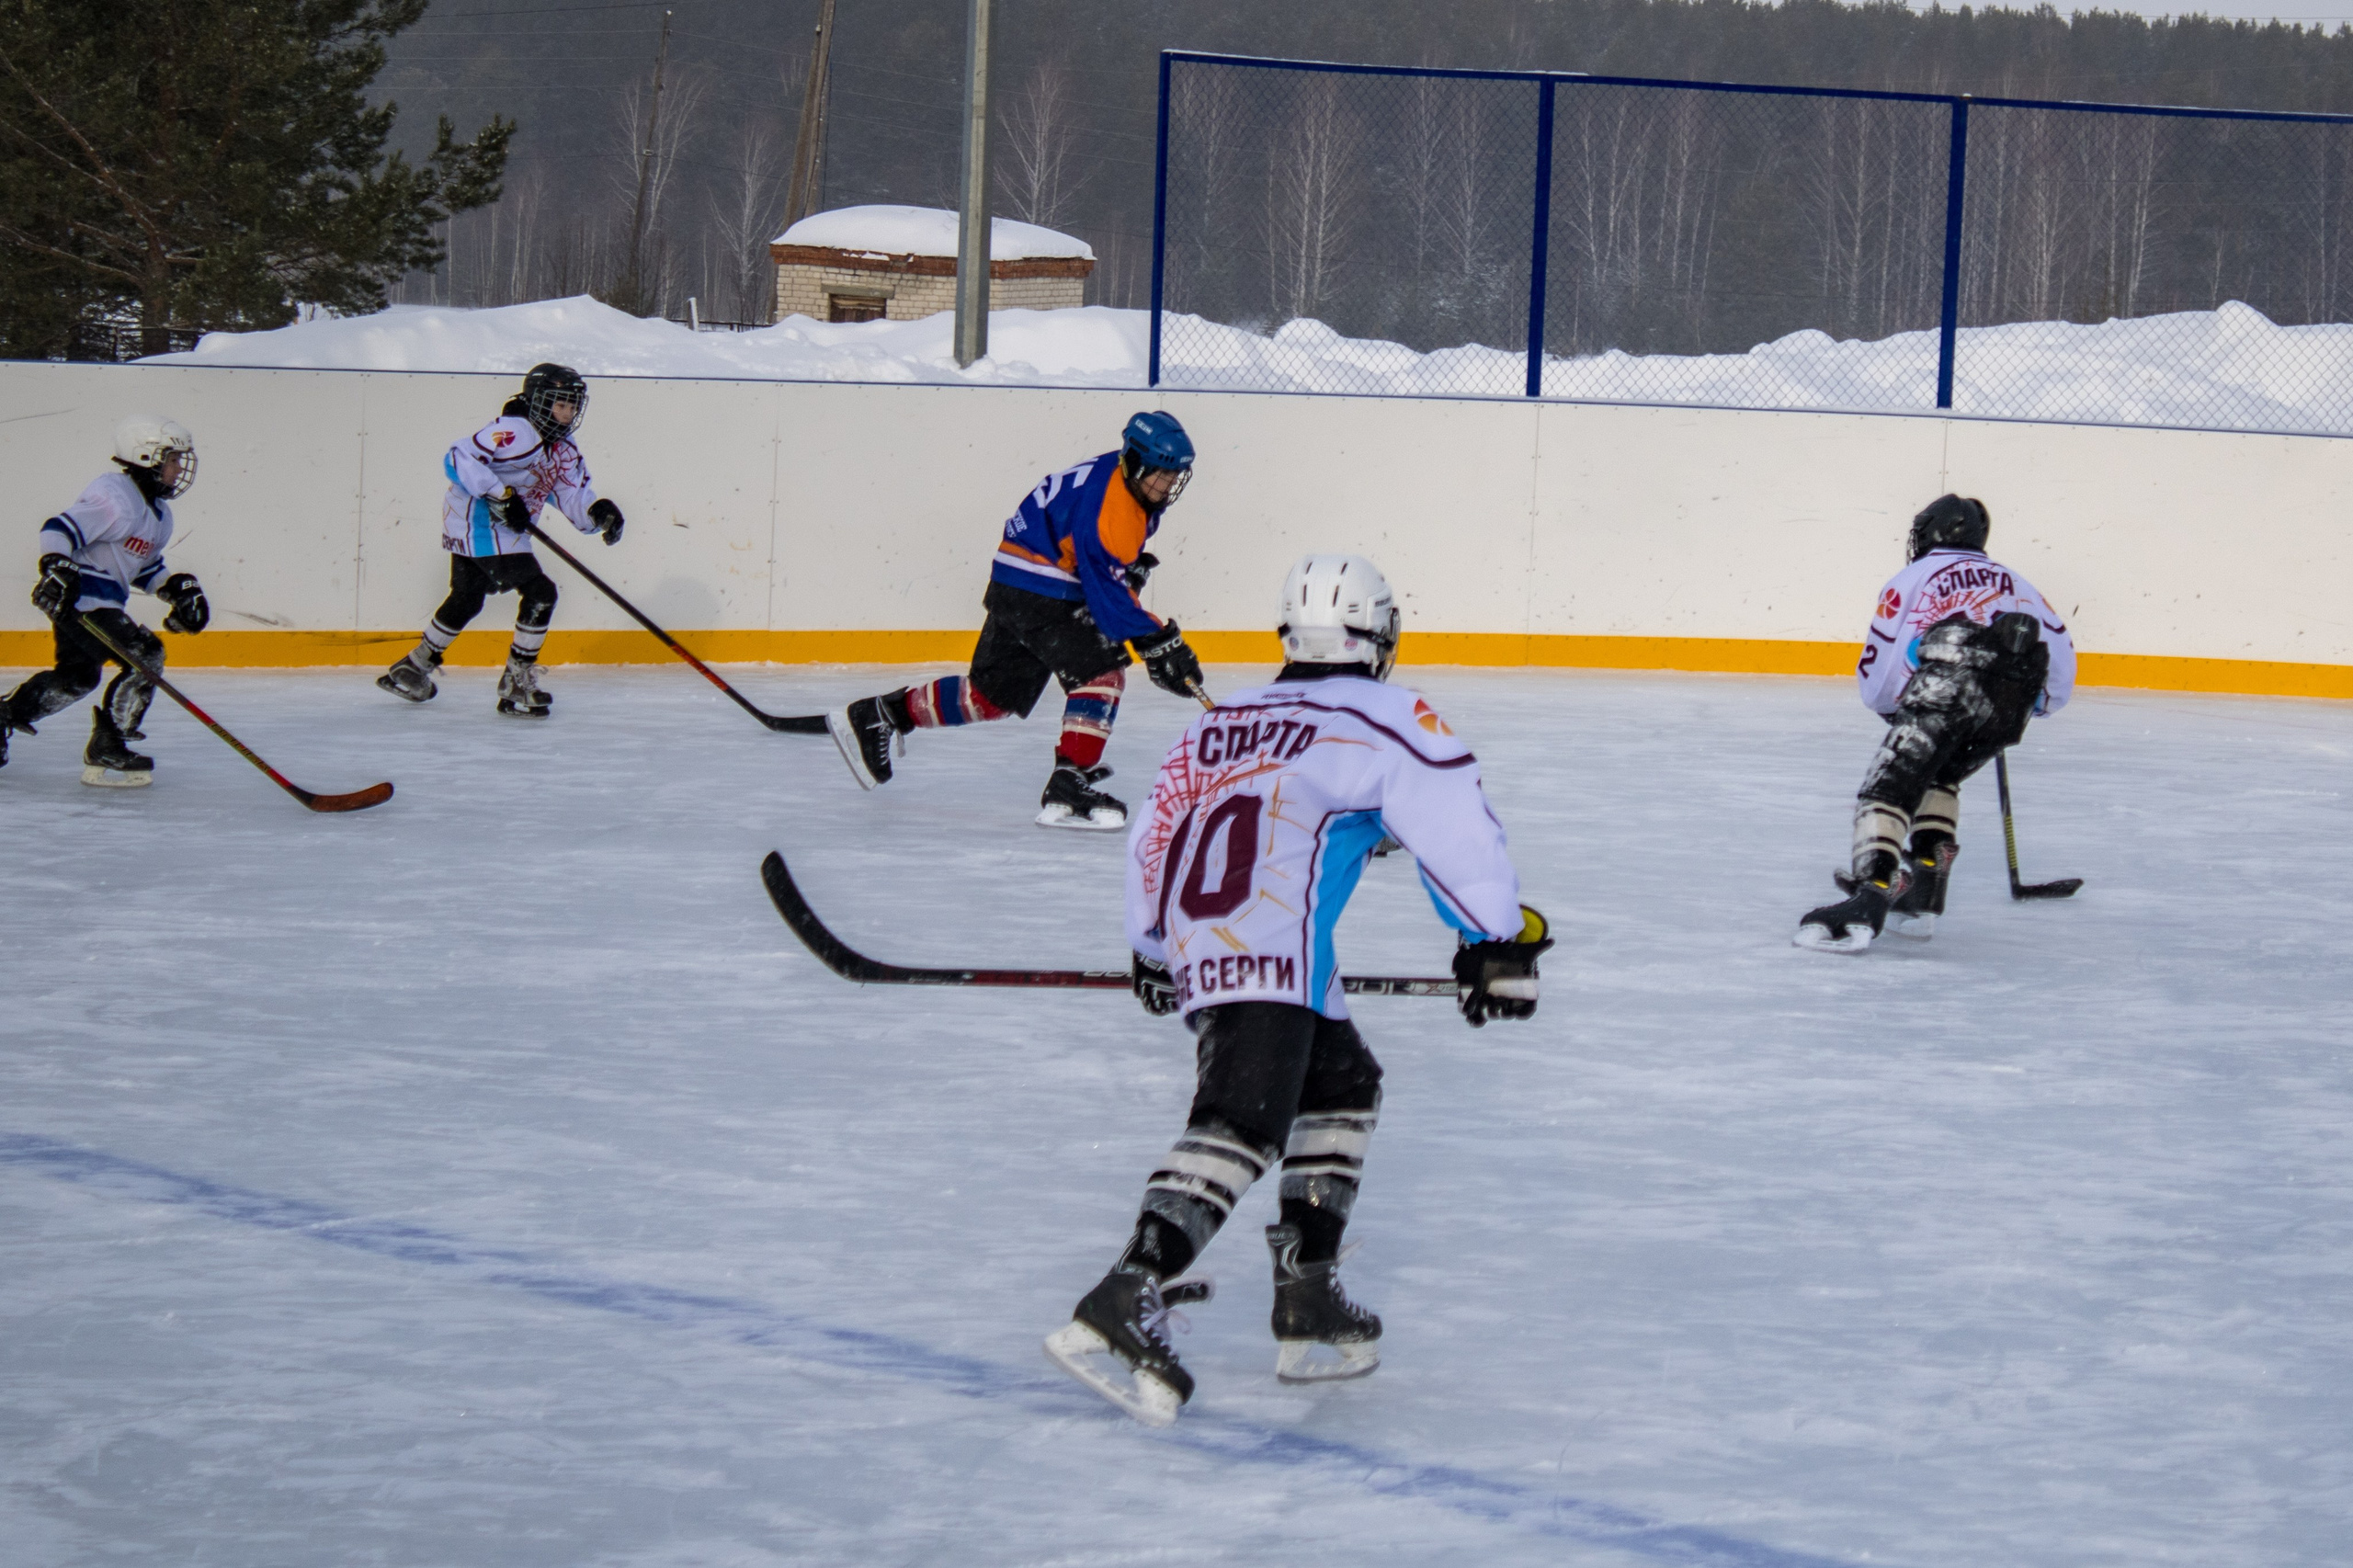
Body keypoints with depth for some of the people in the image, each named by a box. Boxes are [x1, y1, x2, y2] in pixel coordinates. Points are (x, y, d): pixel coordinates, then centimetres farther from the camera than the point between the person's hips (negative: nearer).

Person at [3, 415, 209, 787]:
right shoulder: (116, 499, -17)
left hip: (100, 601, 11)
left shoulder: (158, 514, 16)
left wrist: (178, 588, 12)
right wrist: (56, 568, -35)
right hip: (78, 597, -11)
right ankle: (106, 749, -12)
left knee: (77, 676, 20)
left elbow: (145, 568, 25)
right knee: (144, 656, -16)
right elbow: (59, 530, -23)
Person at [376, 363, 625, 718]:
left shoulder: (564, 449, 8)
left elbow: (575, 500, 3)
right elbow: (458, 459, -27)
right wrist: (499, 496, -31)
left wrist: (599, 512, -19)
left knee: (466, 600, 23)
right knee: (539, 591, -13)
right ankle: (517, 682, -7)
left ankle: (414, 667, 39)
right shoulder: (515, 433, -20)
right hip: (478, 521, -10)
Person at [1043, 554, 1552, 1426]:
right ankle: (1123, 1303, -37)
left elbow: (1154, 837, 35)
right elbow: (1454, 829, 1)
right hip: (1270, 950, -8)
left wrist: (1152, 951, 49)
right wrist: (1498, 941, 9)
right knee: (1242, 1122, -20)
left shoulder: (1220, 725, 29)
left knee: (1342, 1083, 23)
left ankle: (1309, 1305, 14)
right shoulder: (1382, 718, 10)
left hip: (1196, 952, 8)